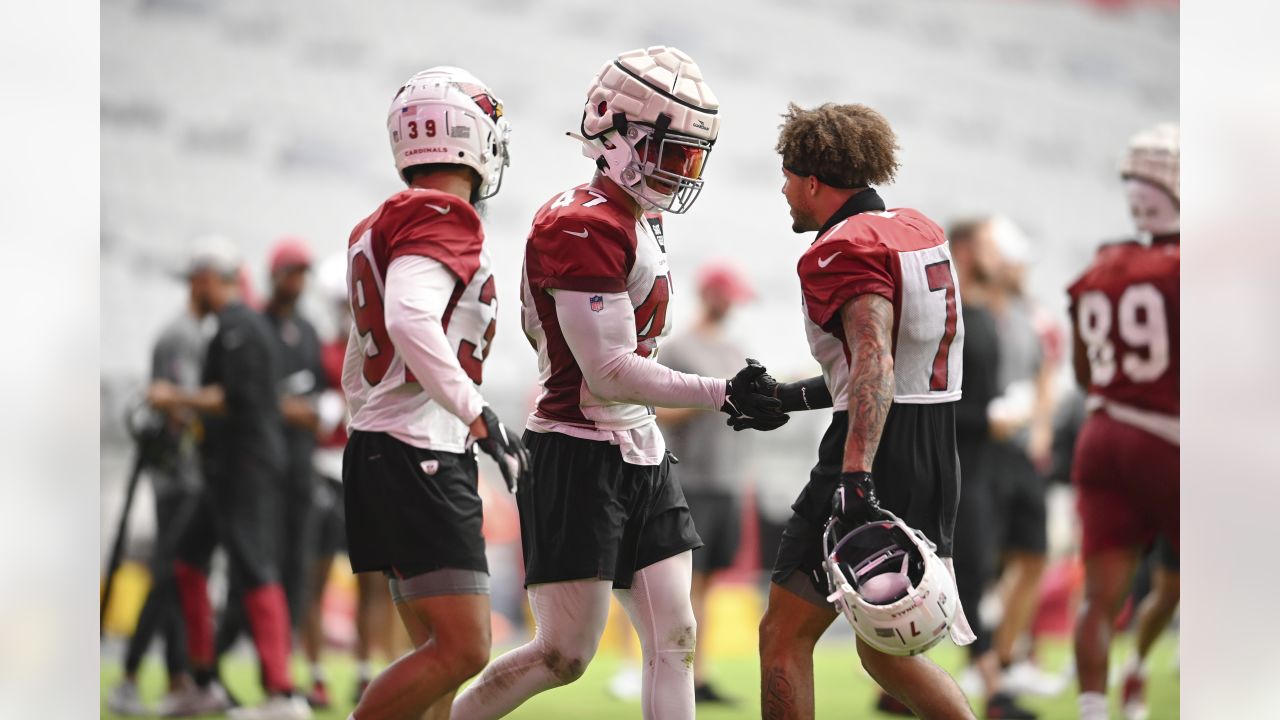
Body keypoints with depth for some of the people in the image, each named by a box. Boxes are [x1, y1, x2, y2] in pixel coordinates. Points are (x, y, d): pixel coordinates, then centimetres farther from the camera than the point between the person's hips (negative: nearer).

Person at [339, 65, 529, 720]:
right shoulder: (444, 218, -11)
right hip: (421, 452, -10)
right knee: (462, 649, -12)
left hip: (375, 446, 10)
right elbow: (410, 320, -28)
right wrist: (482, 419, -24)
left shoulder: (382, 224, 19)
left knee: (440, 649, 11)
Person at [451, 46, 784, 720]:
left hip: (638, 455, 10)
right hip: (577, 457, -10)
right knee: (564, 654, -6)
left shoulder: (638, 222, 13)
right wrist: (721, 395, -22)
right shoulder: (584, 227, -18)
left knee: (673, 640, 3)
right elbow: (609, 373, -22)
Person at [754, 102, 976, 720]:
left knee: (785, 635, 2)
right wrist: (790, 398, 26)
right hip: (937, 464, 9)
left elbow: (874, 360, -27)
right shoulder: (921, 231, 15)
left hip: (873, 466, -9)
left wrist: (856, 479, -37)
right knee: (883, 649, 18)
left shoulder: (843, 251, -12)